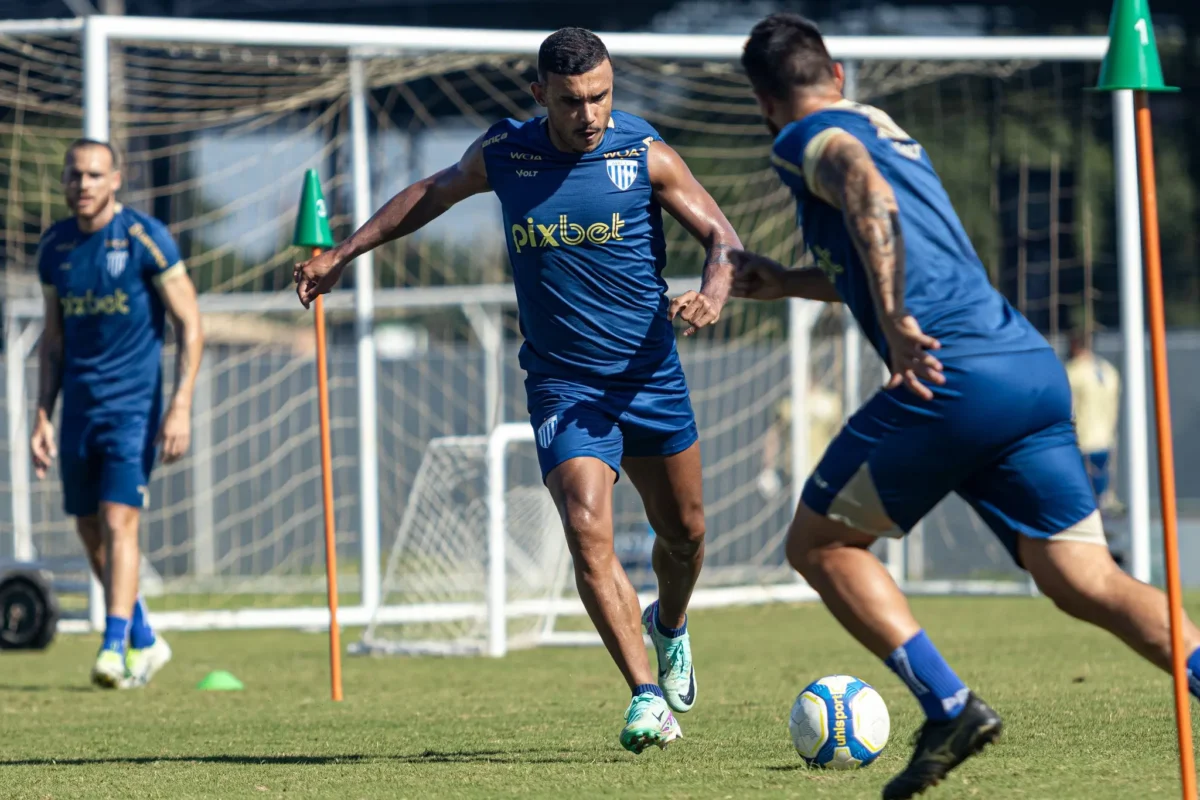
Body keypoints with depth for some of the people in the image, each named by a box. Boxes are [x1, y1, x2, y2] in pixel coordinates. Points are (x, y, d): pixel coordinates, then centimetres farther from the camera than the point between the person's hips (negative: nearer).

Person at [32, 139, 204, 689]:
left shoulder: (144, 237, -9)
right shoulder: (54, 247, 8)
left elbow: (190, 324, -7)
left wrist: (181, 405, -15)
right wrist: (42, 416, 10)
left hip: (133, 404, -6)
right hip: (79, 408, 6)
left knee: (118, 521, -16)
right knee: (89, 530, 10)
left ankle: (114, 646, -16)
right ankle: (145, 642, 25)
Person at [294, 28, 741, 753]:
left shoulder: (645, 155, -9)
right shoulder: (504, 154, -5)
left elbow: (723, 237, -4)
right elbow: (435, 193, 15)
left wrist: (716, 291, -27)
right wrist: (342, 254, 17)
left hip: (652, 375, 1)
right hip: (563, 385, -1)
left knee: (684, 533, 14)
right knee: (588, 529, -21)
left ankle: (670, 626, 49)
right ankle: (647, 697, -19)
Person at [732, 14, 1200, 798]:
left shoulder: (809, 137, 6)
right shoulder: (891, 132, 31)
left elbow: (870, 200, -18)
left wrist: (895, 324, -26)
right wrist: (788, 283, 53)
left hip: (955, 376, -7)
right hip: (1036, 371, 7)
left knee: (818, 543, 10)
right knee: (1086, 580, 0)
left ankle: (949, 707, -5)